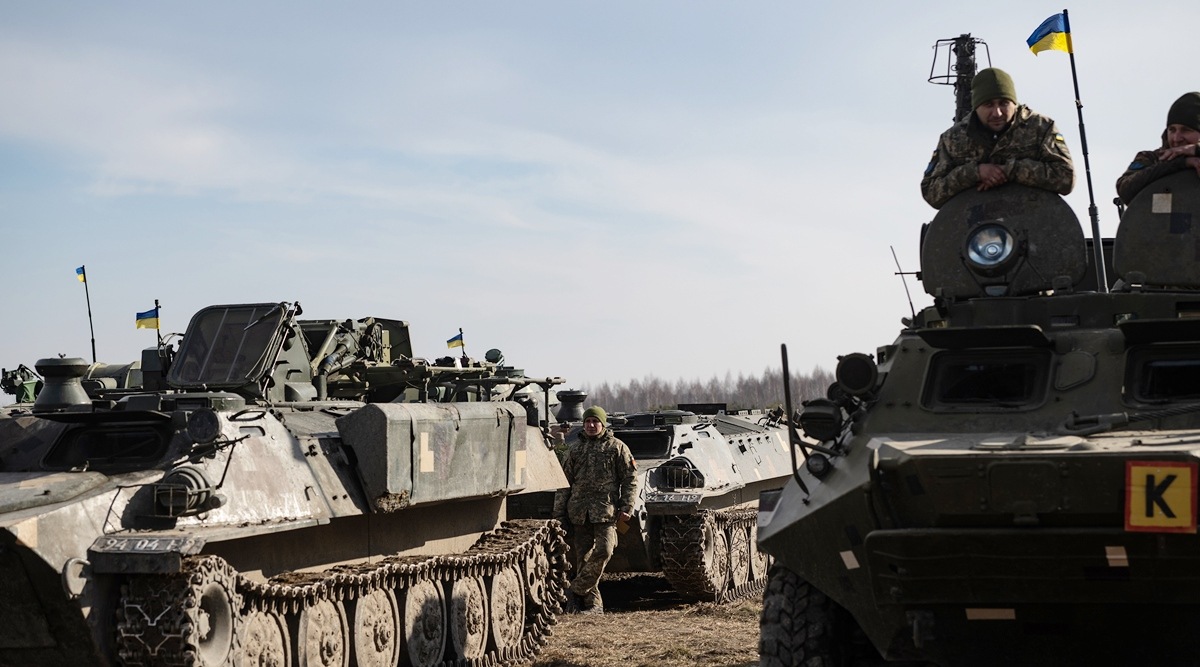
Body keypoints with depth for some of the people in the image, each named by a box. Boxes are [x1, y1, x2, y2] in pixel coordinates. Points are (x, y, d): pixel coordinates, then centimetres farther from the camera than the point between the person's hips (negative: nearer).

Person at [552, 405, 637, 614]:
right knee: (584, 556, 1)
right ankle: (593, 602, 6)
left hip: (606, 510, -3)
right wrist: (559, 514, 10)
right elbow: (564, 482, 16)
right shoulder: (575, 449, 16)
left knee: (603, 550, -18)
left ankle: (576, 590, -7)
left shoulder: (616, 447, 6)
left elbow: (630, 479, 4)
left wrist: (626, 507, -6)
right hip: (579, 510, 3)